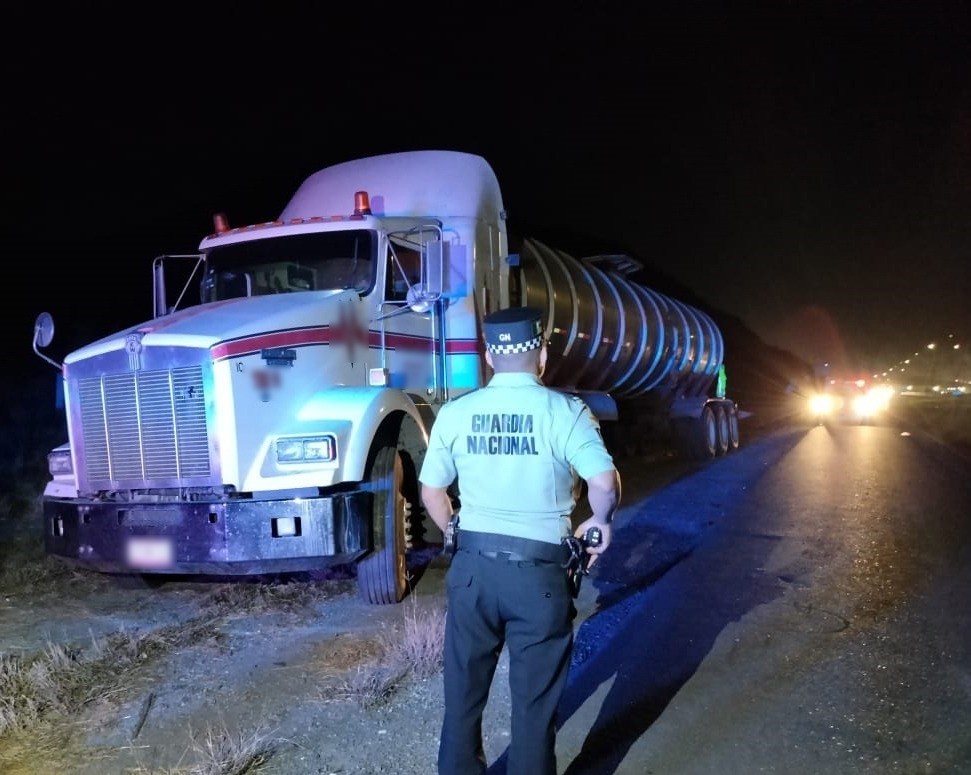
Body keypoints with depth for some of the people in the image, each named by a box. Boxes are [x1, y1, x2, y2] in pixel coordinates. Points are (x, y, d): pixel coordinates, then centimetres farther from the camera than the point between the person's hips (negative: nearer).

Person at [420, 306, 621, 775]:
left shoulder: (455, 413, -1)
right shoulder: (564, 411, -10)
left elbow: (431, 493, 5)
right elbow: (605, 482, -19)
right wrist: (601, 521, 1)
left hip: (472, 566, 3)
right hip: (539, 572, -3)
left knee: (464, 689, 21)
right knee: (535, 698, 13)